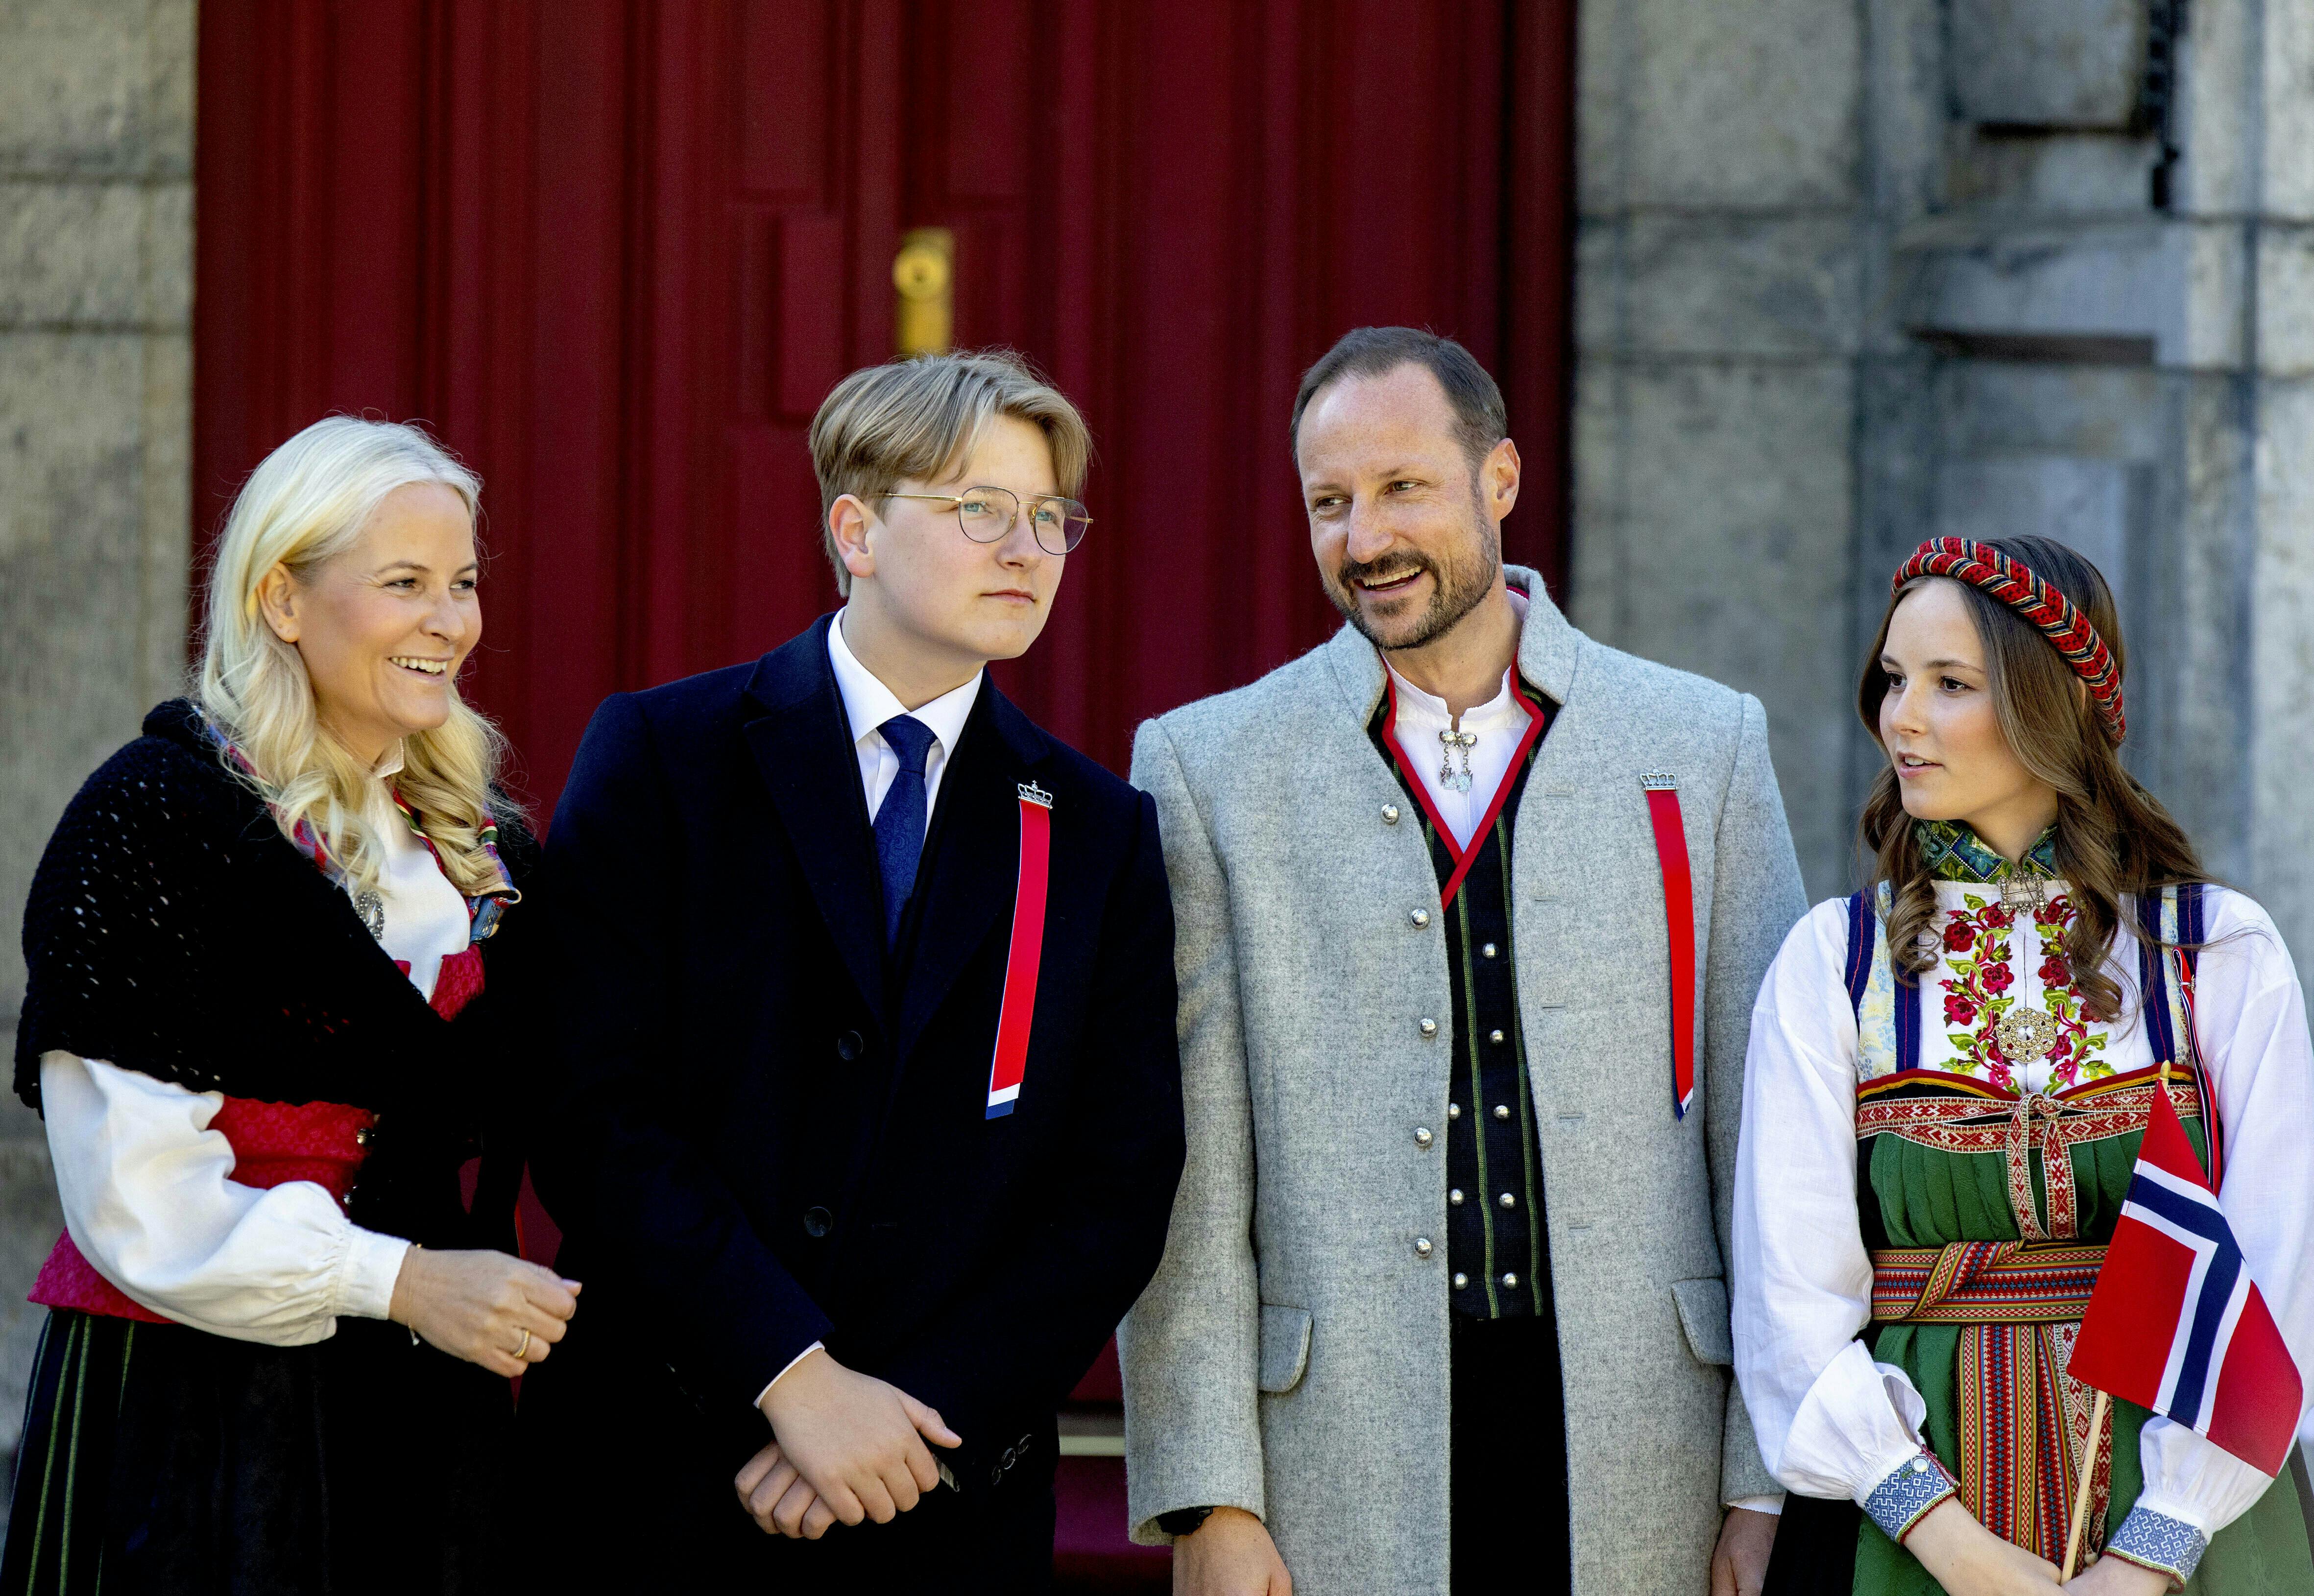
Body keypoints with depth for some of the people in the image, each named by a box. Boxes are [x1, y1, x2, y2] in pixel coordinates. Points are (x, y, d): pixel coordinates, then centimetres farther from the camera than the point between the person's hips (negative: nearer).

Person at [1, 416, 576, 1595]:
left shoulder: (482, 845, 12)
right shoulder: (154, 818, -8)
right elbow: (131, 1192, -14)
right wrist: (398, 1281, -20)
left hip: (429, 1409, 6)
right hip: (194, 1409, -6)